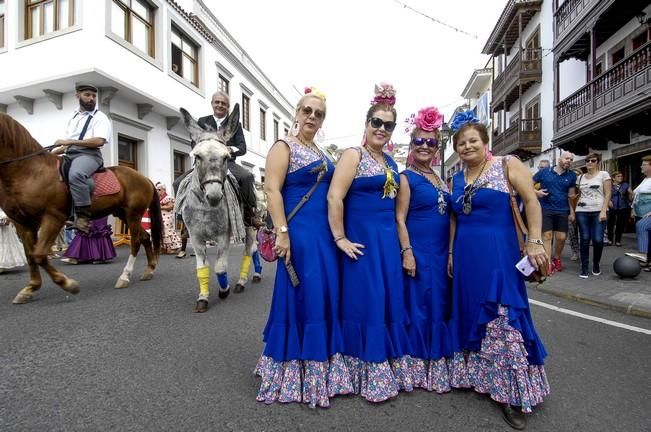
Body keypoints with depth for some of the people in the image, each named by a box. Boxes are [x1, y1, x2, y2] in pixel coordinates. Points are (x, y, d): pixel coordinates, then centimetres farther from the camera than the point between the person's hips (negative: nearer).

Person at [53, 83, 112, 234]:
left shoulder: (100, 118, 2)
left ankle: (83, 215, -31)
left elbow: (98, 141, -15)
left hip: (88, 154, -8)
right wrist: (53, 152, 15)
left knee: (75, 174, -38)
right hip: (70, 154, 8)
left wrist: (70, 141, -13)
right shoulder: (74, 117, 24)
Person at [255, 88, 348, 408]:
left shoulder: (320, 154, 19)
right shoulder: (284, 147, -3)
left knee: (324, 297, 12)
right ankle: (293, 371, 16)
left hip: (325, 234, 8)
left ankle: (318, 369, 29)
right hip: (300, 233, -8)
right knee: (300, 297, -2)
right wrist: (282, 232, -23)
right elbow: (272, 190, -14)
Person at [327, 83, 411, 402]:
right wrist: (340, 238, -18)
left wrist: (402, 244, 18)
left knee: (390, 301, 13)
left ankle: (390, 368, 31)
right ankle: (369, 376, 18)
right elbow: (334, 198, -17)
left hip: (389, 239, 8)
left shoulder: (390, 162, 15)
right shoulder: (353, 155, -8)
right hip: (363, 239, -7)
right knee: (366, 302, 0)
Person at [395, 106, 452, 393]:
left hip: (441, 253, 7)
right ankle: (418, 366, 17)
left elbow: (448, 217, 16)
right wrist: (407, 252, -18)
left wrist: (451, 254, 11)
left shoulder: (440, 180, 16)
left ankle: (437, 365, 27)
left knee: (439, 307, 12)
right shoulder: (407, 177, -4)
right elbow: (400, 218, -11)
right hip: (418, 252, -7)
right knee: (419, 306, 0)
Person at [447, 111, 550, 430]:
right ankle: (477, 375, 31)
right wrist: (451, 253, 13)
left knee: (503, 317, -4)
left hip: (499, 253, -5)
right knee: (471, 313, 12)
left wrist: (534, 242, -14)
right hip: (466, 256, 5)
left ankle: (511, 393, 11)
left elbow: (531, 201, -7)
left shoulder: (507, 165, -2)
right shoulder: (456, 179, 11)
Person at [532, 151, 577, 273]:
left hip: (562, 211, 3)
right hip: (546, 209, -3)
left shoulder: (571, 175, 5)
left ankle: (556, 258, 30)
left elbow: (571, 195, 10)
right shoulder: (544, 172, -1)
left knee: (561, 237, 6)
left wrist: (572, 211, 7)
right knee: (547, 236, -5)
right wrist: (536, 192, -14)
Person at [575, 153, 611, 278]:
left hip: (598, 211, -2)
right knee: (585, 240, -1)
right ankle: (584, 268, 5)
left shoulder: (604, 174, 4)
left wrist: (603, 211, -11)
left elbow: (607, 194, -2)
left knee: (598, 240, -7)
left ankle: (596, 264, 17)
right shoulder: (580, 177, 13)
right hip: (582, 212, 2)